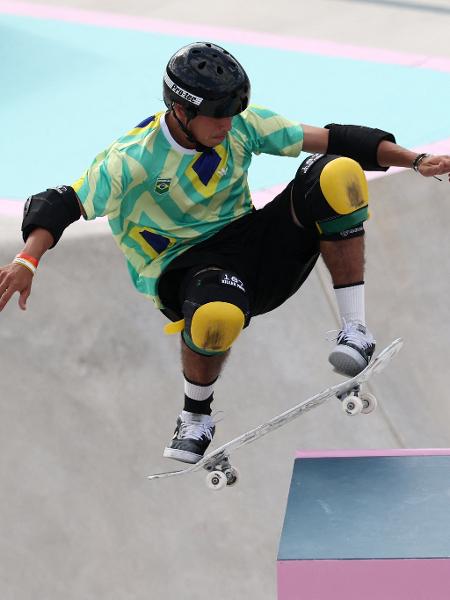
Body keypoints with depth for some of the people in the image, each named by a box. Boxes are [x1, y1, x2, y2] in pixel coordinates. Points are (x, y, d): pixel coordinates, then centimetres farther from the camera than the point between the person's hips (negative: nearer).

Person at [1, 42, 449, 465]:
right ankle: (196, 417, -11)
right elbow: (63, 205, -19)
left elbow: (332, 141, 0)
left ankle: (355, 330, -17)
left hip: (249, 245, 5)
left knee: (336, 175, -19)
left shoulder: (242, 127, -2)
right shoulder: (133, 159, -14)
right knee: (219, 314, -44)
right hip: (183, 268, -4)